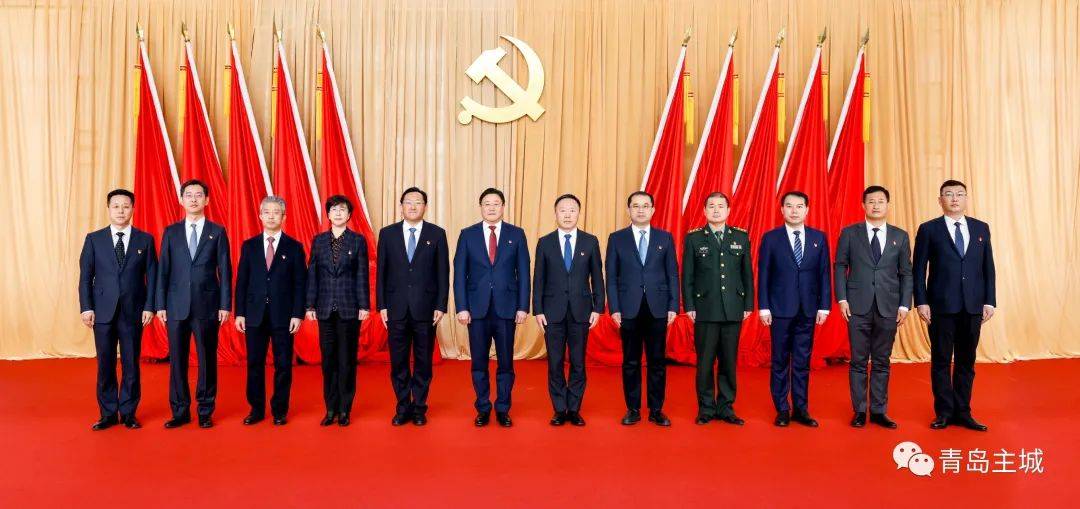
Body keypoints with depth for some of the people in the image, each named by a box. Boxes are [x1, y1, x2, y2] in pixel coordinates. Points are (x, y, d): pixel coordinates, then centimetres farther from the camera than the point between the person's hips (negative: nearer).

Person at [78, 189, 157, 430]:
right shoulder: (94, 239, 6)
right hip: (103, 310, 1)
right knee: (105, 364, 6)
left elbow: (151, 276, 3)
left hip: (133, 311, 0)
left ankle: (128, 413, 15)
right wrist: (86, 308, -4)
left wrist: (149, 307, -4)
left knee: (131, 364, 4)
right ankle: (108, 414, 17)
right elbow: (85, 276, 4)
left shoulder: (145, 240, 4)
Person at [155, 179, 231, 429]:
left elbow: (225, 271, 1)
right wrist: (160, 305, 1)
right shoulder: (171, 232, 9)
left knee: (207, 359, 4)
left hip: (207, 305, -1)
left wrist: (225, 305, -4)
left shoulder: (217, 231, 4)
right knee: (177, 359, 6)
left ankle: (205, 411, 15)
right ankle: (180, 411, 17)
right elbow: (163, 270, 7)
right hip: (177, 306, 2)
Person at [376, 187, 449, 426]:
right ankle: (402, 408, 20)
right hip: (396, 307, 1)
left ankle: (419, 408, 19)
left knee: (423, 361, 7)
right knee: (398, 361, 7)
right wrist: (381, 305, 0)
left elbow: (443, 273, 2)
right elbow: (381, 272, 5)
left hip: (425, 307, -1)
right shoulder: (387, 233, 5)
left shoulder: (437, 234, 2)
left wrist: (441, 306, -4)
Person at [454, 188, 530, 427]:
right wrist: (461, 307, -5)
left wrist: (523, 307, -3)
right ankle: (483, 409, 22)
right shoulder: (467, 235, 5)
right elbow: (459, 274, 3)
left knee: (506, 362, 6)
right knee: (479, 362, 8)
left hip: (506, 308, 0)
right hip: (477, 308, 0)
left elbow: (523, 273, 3)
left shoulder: (516, 234, 5)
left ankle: (503, 410, 20)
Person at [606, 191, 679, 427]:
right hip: (629, 309, 0)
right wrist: (614, 308, -5)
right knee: (631, 362, 6)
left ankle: (656, 410, 16)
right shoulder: (616, 239, 5)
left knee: (657, 361, 6)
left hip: (658, 308, 1)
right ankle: (633, 409, 17)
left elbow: (673, 274, 6)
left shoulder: (665, 238, 7)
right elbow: (611, 277, 3)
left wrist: (673, 306, -2)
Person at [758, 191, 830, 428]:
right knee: (780, 361, 5)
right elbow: (763, 275, -2)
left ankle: (801, 409, 18)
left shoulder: (819, 237, 6)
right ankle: (782, 410, 15)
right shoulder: (770, 238, 0)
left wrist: (824, 306, 1)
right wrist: (763, 307, -7)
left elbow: (824, 274, 6)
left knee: (802, 362, 8)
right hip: (780, 309, -2)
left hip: (807, 310, 2)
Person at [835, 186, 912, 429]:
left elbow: (906, 273, 8)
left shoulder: (900, 236, 8)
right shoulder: (850, 233, 3)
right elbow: (840, 267, 3)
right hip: (858, 307, -1)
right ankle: (859, 411, 13)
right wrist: (841, 299, -6)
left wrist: (904, 305, 0)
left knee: (882, 362, 8)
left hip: (888, 308, 2)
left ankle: (878, 411, 17)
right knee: (858, 361, 3)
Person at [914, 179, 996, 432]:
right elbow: (918, 270, -1)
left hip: (973, 306, 3)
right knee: (941, 361, 5)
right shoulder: (928, 229, 1)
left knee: (966, 361, 9)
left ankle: (962, 412, 18)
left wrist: (989, 301, 3)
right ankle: (944, 412, 14)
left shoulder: (981, 228, 10)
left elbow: (988, 267, 9)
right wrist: (921, 302, -8)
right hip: (941, 306, -3)